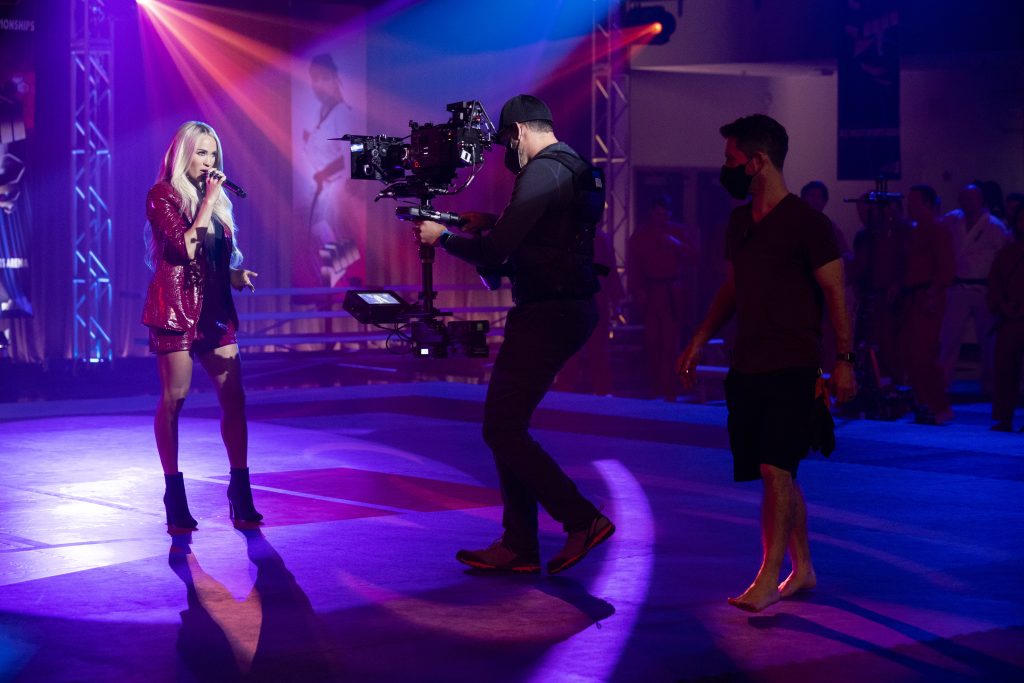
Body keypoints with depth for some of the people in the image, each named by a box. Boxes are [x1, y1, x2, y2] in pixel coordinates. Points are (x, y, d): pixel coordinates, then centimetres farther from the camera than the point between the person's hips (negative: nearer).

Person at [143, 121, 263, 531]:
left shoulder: (215, 198, 17)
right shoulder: (162, 196, -3)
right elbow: (185, 247, -17)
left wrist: (236, 275, 6)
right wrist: (207, 203, -12)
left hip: (214, 308, 6)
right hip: (176, 306, -6)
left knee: (234, 398, -1)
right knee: (174, 399, -3)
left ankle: (241, 493, 2)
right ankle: (175, 496, 3)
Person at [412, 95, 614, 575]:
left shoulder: (542, 173, -15)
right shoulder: (577, 170, 15)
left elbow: (493, 253, -18)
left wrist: (443, 237, -2)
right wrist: (492, 225, 19)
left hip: (547, 315, -10)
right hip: (572, 309, 10)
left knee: (501, 429, -6)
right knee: (508, 426, 12)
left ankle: (582, 520, -5)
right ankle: (518, 546, 14)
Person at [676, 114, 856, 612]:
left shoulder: (806, 222, -8)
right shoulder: (738, 222, 14)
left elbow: (835, 293, -7)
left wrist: (844, 360, -12)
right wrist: (699, 341, 19)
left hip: (792, 367, -7)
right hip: (747, 366, 7)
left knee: (776, 468, -14)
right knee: (777, 474, 9)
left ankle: (768, 579, -12)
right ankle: (802, 570, 19)